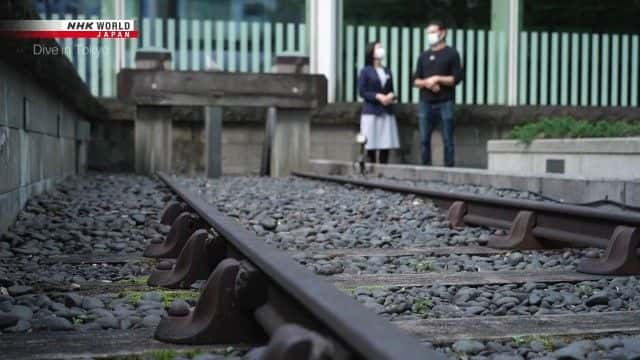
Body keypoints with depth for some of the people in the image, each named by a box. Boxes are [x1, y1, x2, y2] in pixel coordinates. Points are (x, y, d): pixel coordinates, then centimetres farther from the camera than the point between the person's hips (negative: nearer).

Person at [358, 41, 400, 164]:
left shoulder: (387, 71, 16)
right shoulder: (365, 71, 0)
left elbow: (391, 90, 16)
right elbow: (362, 92, -6)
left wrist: (391, 96, -7)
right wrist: (378, 96, -17)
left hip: (387, 112, 5)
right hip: (371, 112, -5)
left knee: (386, 145, 1)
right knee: (371, 145, -5)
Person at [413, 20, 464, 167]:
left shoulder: (451, 54, 4)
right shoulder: (424, 56, 17)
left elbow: (457, 78, -4)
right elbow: (416, 80, 13)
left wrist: (437, 79, -11)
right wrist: (426, 83, -7)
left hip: (445, 103, -4)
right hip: (426, 103, 4)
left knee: (447, 140, -4)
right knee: (424, 140, 2)